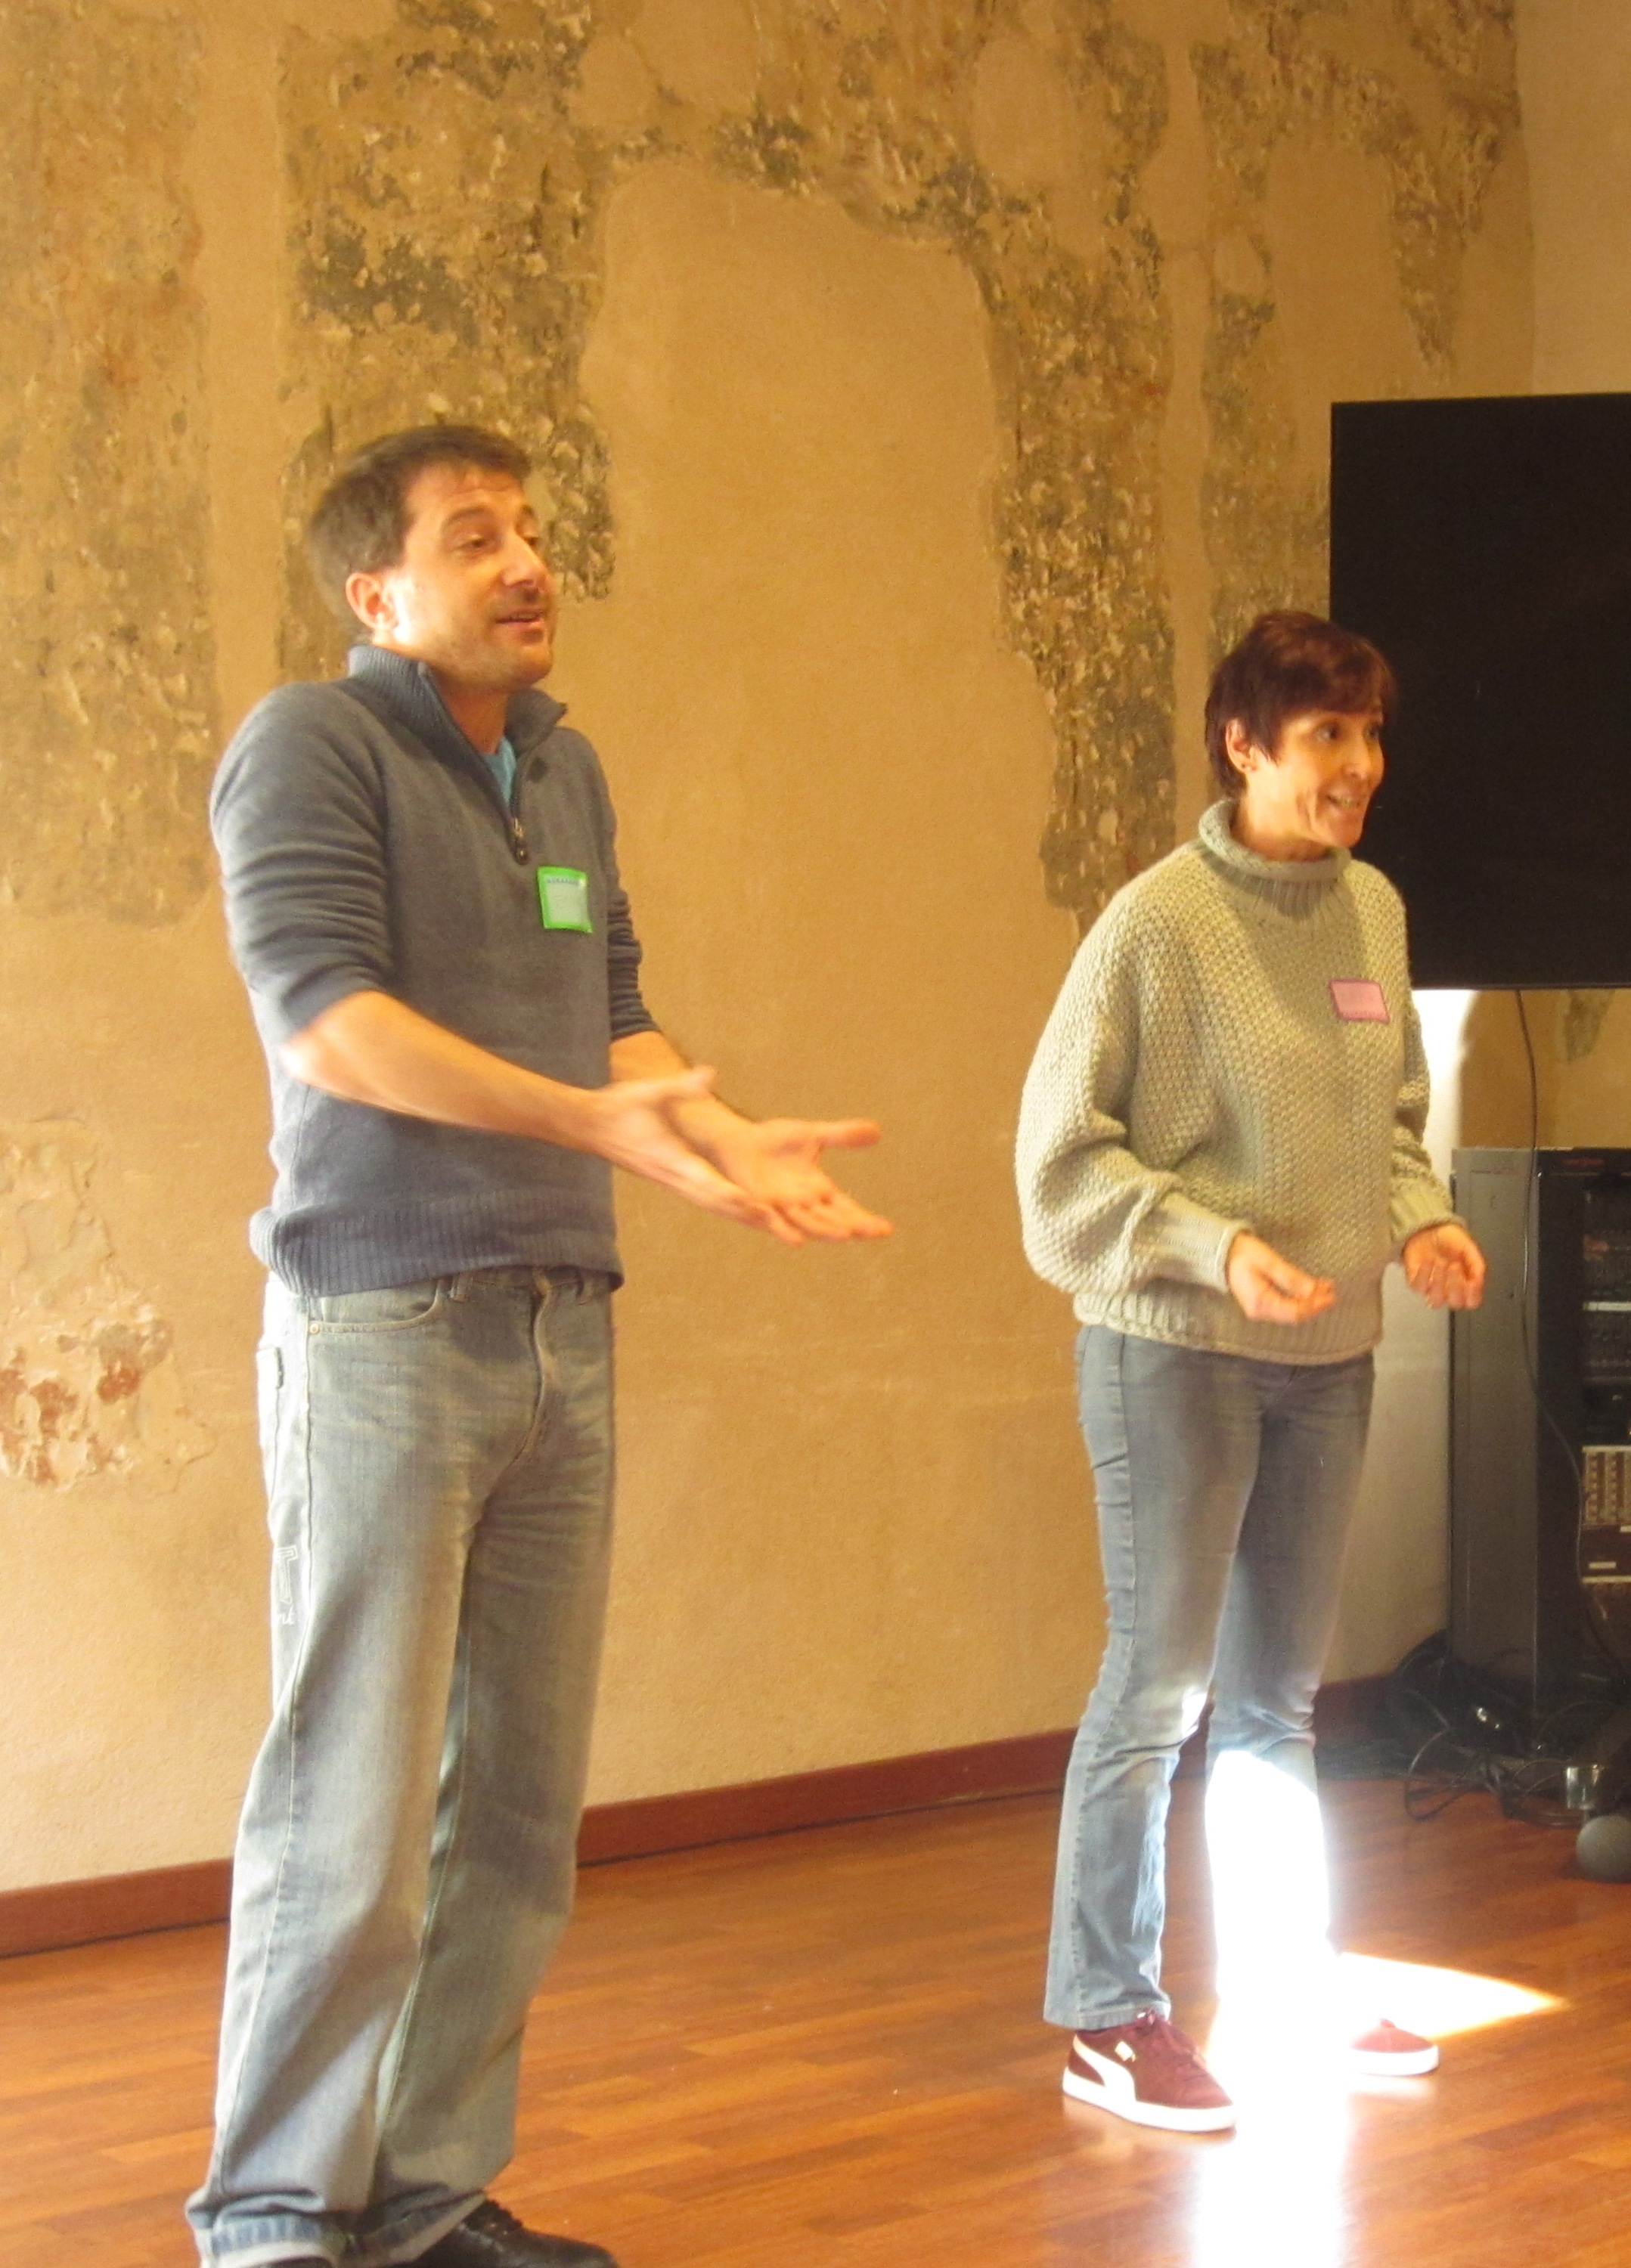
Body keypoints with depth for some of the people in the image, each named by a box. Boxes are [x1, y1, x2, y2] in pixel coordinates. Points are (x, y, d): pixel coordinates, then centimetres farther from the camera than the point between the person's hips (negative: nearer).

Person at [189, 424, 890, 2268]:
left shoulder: (565, 770, 18)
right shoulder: (309, 747, -6)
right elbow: (324, 1013, -18)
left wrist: (739, 1145, 2)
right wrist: (597, 1122, -27)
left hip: (560, 1334, 7)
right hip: (384, 1331, -7)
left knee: (518, 1812, 8)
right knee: (353, 1806, -5)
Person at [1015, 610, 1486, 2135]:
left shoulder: (1373, 910, 5)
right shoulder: (1157, 921, -13)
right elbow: (1063, 1155, -12)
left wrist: (1418, 1216, -2)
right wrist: (1219, 1247, -21)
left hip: (1328, 1354, 6)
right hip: (1176, 1350, -6)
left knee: (1279, 1696, 16)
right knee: (1158, 1684, 0)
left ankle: (1286, 1989, 27)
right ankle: (1109, 2020, 11)